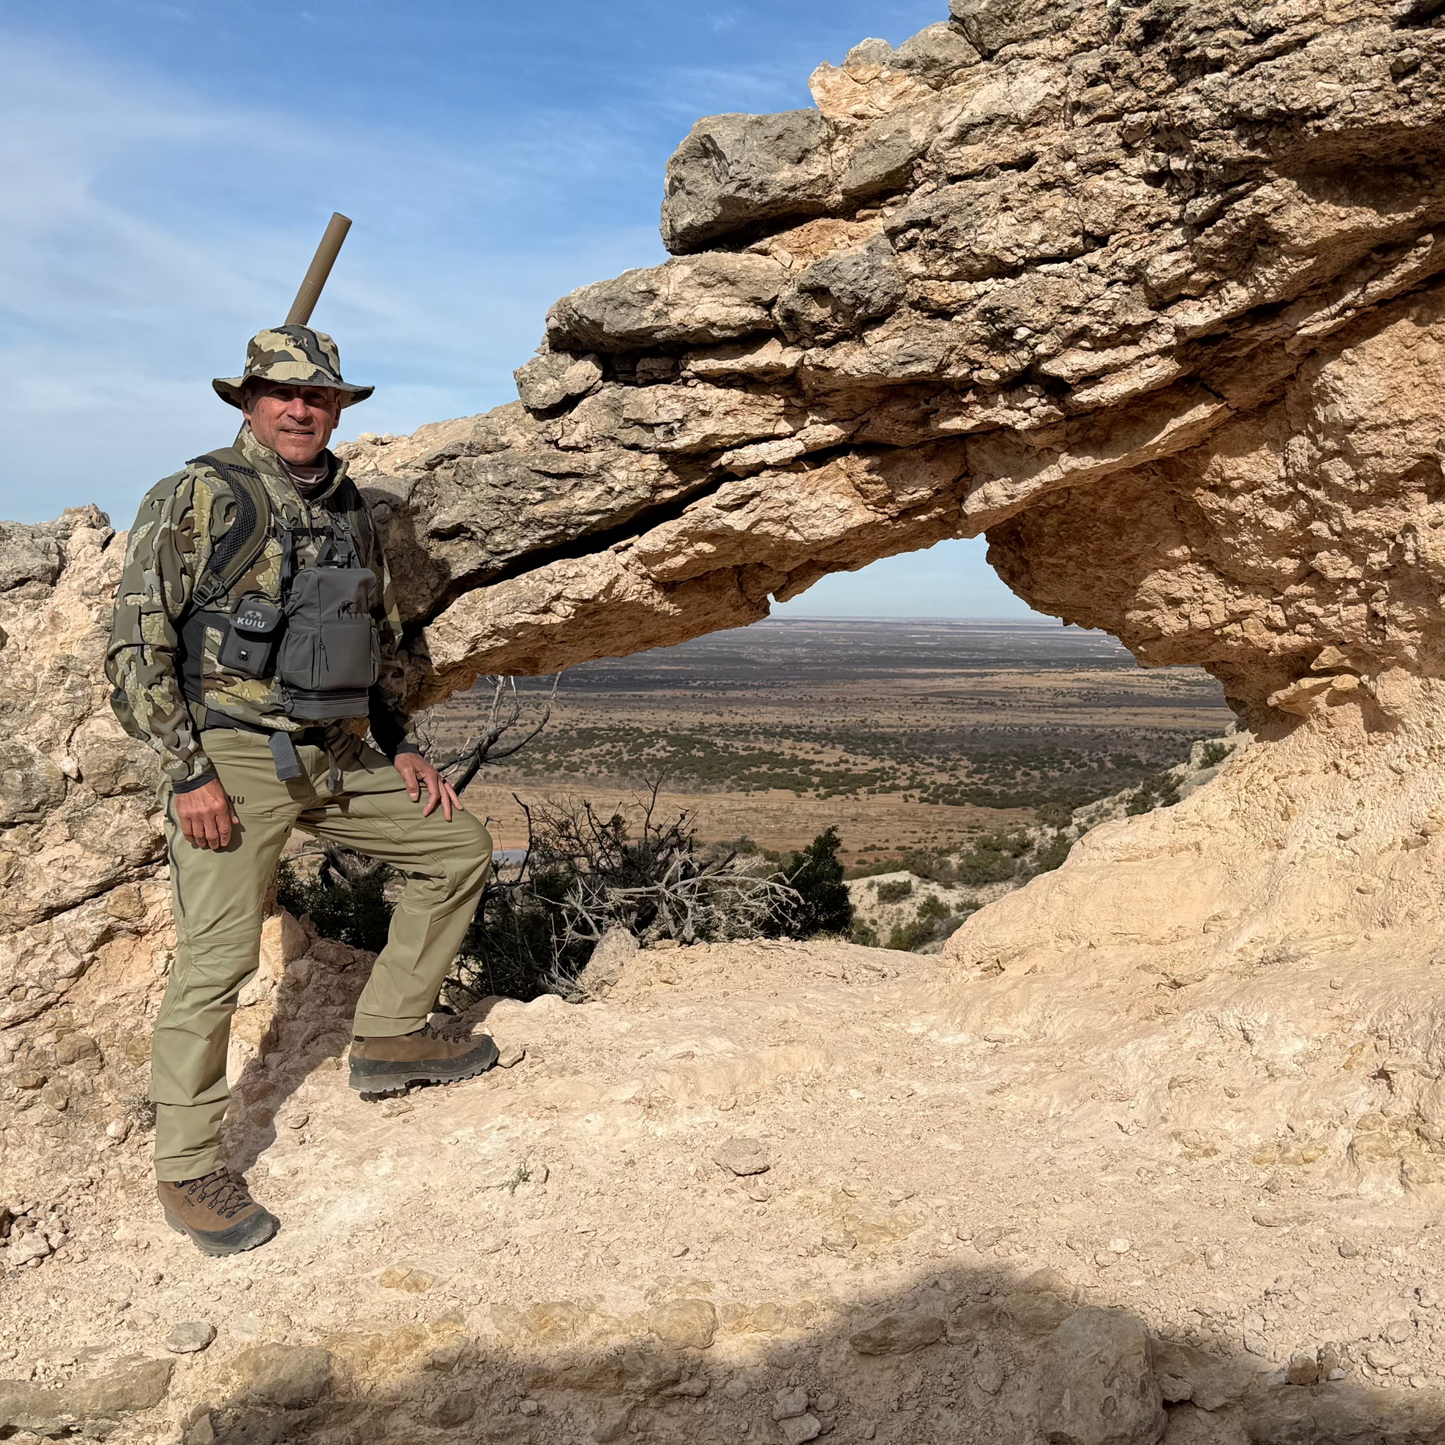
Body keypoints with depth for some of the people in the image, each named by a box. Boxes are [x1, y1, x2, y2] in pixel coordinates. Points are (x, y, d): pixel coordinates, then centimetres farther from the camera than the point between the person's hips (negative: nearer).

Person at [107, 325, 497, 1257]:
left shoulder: (350, 511, 13)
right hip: (232, 760, -7)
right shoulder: (199, 499, -8)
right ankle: (187, 1168, 10)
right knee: (217, 960, -8)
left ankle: (390, 1038, 20)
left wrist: (402, 747, 13)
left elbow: (384, 642, 22)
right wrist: (187, 772, -17)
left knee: (461, 848, 10)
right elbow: (137, 646, -11)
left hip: (340, 757, 7)